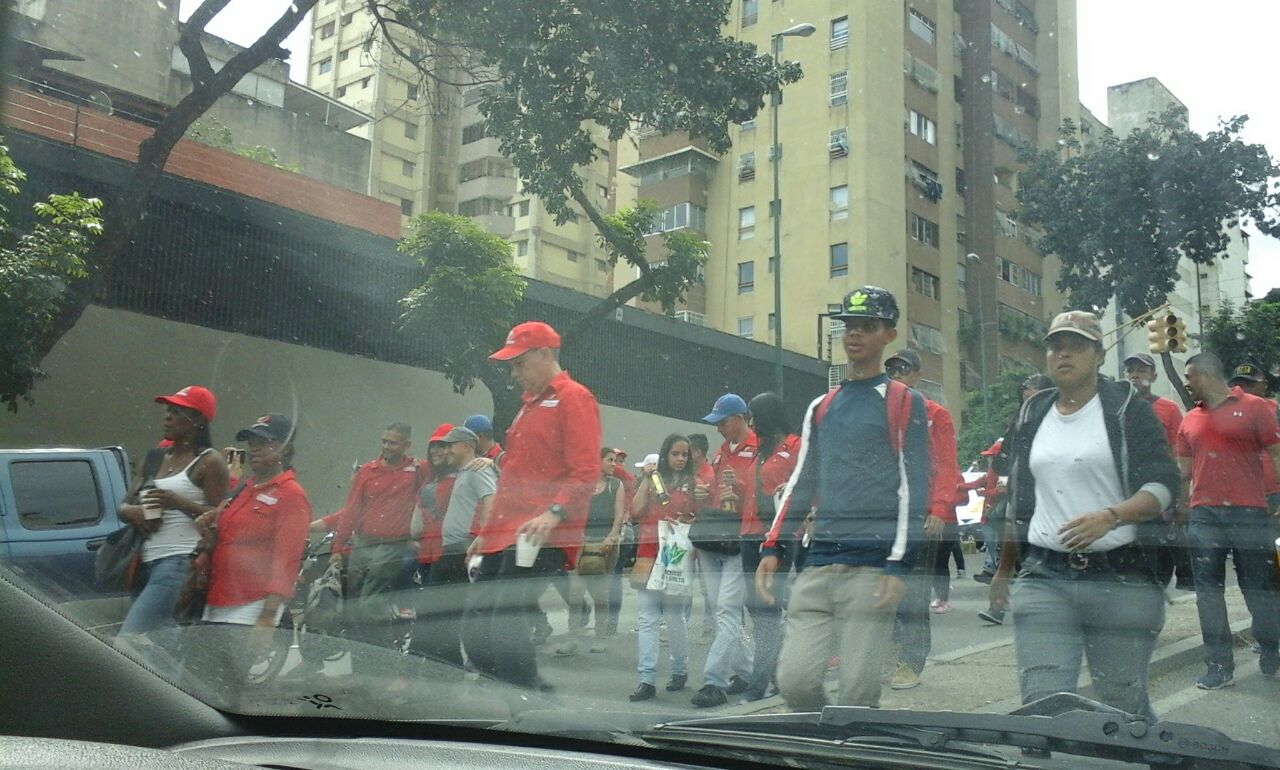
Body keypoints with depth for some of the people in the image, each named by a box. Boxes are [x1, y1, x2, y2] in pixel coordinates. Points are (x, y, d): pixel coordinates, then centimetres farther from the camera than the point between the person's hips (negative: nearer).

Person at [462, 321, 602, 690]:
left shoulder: (574, 398, -2)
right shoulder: (530, 404, 25)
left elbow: (586, 472, -13)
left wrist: (554, 513, -27)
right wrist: (489, 531, 26)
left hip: (539, 539, -9)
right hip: (505, 536, 9)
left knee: (504, 625, -19)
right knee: (475, 628, 4)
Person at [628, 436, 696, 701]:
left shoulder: (692, 483, 6)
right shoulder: (653, 479, 14)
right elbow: (637, 510, 1)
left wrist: (683, 523, -15)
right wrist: (646, 479, -1)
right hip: (649, 553, 3)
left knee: (674, 616, 2)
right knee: (646, 619, -3)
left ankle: (680, 671, 20)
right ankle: (647, 679, -4)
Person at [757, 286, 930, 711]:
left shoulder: (904, 403, 3)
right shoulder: (820, 408, 19)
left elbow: (913, 488, -3)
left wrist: (900, 565, -12)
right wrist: (773, 547, 11)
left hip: (873, 567, -5)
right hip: (818, 564, 5)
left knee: (857, 693, -6)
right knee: (794, 680, -2)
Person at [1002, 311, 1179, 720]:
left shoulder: (1127, 408, 2)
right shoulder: (1032, 415, 15)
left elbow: (1163, 484, -6)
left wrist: (1110, 517, -24)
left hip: (1121, 579, -3)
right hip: (1043, 579, 3)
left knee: (1123, 706, 4)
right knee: (1042, 704, -7)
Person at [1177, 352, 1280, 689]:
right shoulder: (1190, 421, 14)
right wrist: (1179, 507, 10)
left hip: (1249, 514, -4)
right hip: (1203, 516, 5)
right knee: (1209, 592, 3)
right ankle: (1219, 666, 9)